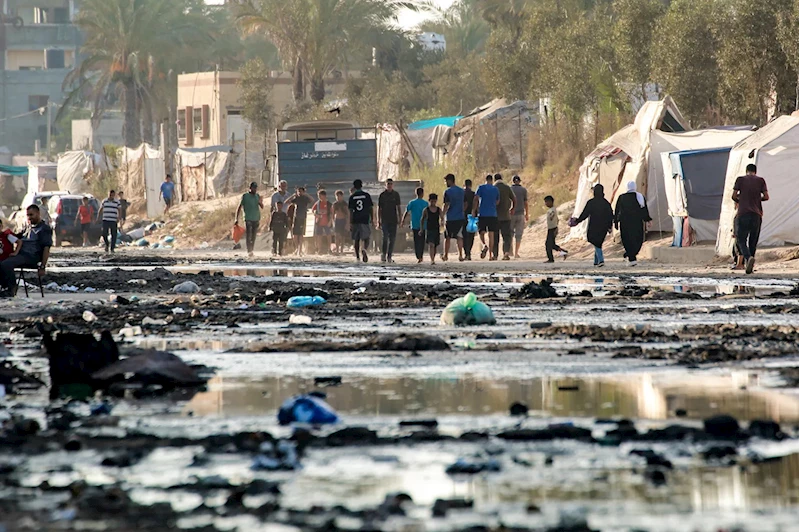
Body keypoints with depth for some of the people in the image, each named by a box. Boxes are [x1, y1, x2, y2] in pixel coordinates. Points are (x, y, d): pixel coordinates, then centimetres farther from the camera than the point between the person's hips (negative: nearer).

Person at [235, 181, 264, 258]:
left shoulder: (257, 196, 11)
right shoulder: (245, 196, -1)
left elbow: (262, 207, 4)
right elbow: (239, 208, -1)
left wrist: (260, 202, -20)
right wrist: (237, 219, -6)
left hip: (256, 219, 4)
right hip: (248, 219, -4)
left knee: (254, 237, 7)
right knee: (249, 236, -11)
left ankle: (252, 251, 15)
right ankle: (249, 252, -14)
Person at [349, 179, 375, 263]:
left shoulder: (352, 197, 2)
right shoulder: (366, 195, 0)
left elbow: (351, 211, -1)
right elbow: (371, 208, 1)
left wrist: (350, 223, 1)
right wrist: (372, 219, 9)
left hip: (356, 221, 1)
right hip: (365, 220, -1)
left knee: (356, 240, 9)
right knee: (366, 238, 6)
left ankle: (357, 257, 8)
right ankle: (365, 250, -23)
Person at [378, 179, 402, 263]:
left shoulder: (396, 194, 7)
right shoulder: (382, 195, 2)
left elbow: (398, 207, 10)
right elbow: (379, 208, 4)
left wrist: (399, 219, 4)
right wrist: (378, 220, -1)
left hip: (393, 220, 2)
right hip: (384, 220, -2)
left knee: (393, 238, 3)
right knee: (385, 237, -13)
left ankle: (389, 256, 11)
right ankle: (383, 254, -8)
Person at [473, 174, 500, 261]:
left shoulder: (481, 188, -1)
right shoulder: (496, 189, 6)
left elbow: (476, 199, -9)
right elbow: (497, 202, 12)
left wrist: (474, 210, -5)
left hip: (483, 214, -2)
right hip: (493, 214, 2)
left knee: (482, 232, 6)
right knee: (491, 234, 3)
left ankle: (484, 246, -23)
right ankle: (491, 255, 1)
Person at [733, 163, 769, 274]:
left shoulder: (741, 179, 4)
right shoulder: (760, 180, 8)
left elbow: (734, 196, 0)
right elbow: (766, 197, 3)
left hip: (743, 214, -2)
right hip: (757, 214, 2)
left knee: (742, 241, -1)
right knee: (753, 241, 11)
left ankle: (748, 257, -29)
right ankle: (750, 266, 8)